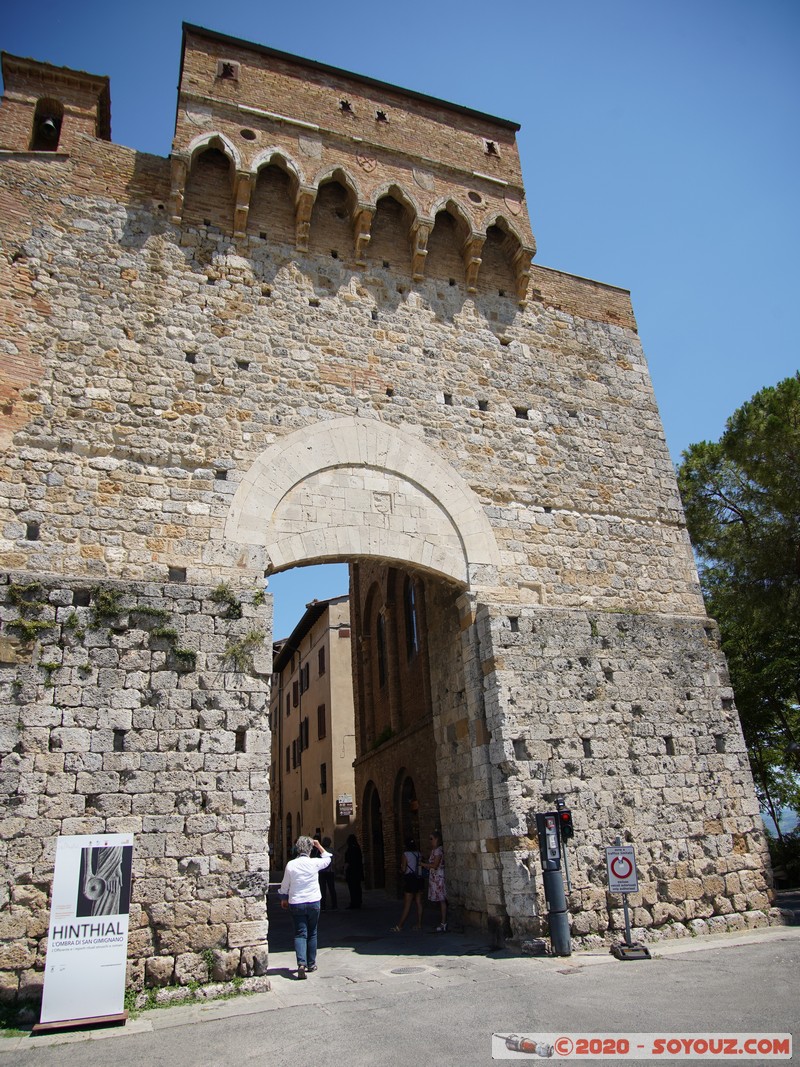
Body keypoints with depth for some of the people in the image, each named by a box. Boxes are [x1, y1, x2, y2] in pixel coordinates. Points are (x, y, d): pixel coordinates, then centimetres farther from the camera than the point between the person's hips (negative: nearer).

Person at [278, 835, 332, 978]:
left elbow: (284, 885, 6)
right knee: (312, 934, 15)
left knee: (300, 934, 2)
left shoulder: (291, 865, -6)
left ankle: (301, 963, -16)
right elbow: (327, 858, 14)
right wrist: (319, 846, 23)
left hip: (296, 903, 0)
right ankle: (311, 964, 21)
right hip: (313, 902, 0)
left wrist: (283, 899, 23)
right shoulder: (314, 863, -8)